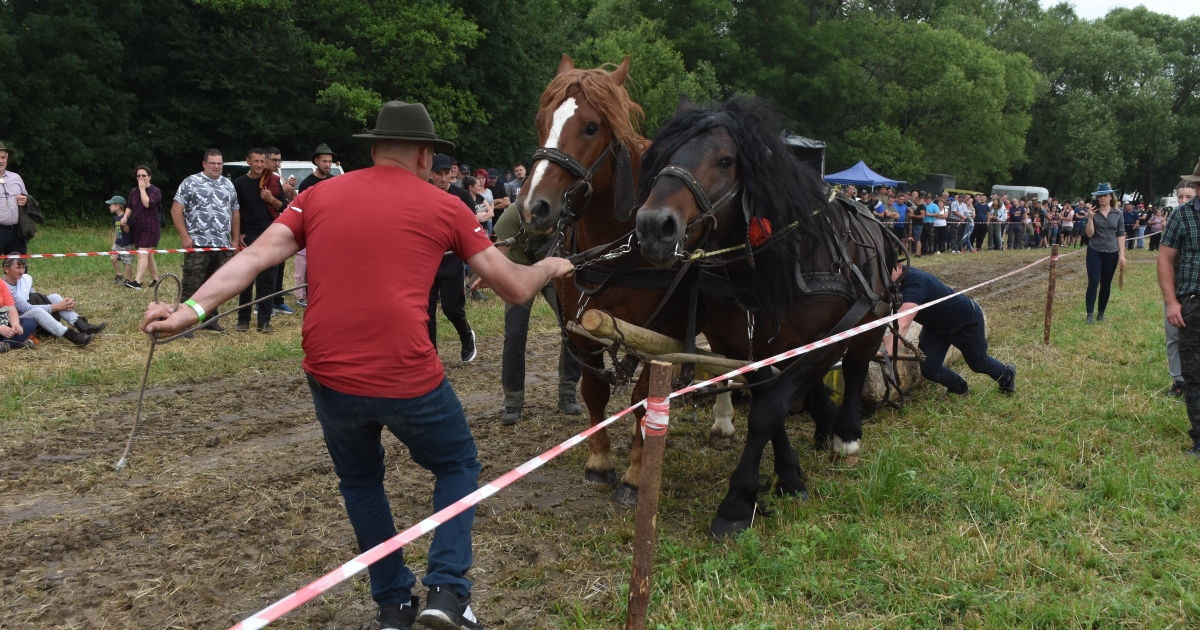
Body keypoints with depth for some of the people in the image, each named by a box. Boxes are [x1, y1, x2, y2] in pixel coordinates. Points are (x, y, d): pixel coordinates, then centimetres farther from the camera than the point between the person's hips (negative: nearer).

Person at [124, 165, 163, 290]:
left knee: (142, 254, -16)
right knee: (148, 255, 12)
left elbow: (147, 204, -24)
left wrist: (142, 188, -15)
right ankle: (156, 279, 21)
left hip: (151, 227, -7)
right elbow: (130, 207, 19)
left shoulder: (155, 191, -7)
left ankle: (137, 282, -25)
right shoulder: (133, 192, 10)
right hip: (137, 227, 7)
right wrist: (125, 217, -1)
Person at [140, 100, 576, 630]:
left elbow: (255, 257, -2)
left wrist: (191, 310, -7)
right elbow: (514, 289, 7)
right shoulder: (443, 207, 4)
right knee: (458, 465, 25)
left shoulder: (318, 196, 11)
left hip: (330, 378, 3)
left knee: (360, 480, 30)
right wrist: (550, 267, 27)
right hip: (409, 380, -3)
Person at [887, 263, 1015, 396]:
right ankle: (959, 388, 26)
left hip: (967, 320, -6)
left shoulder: (914, 284, -44)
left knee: (978, 363, 19)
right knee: (928, 368, -7)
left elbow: (902, 325, -57)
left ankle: (1007, 374, 55)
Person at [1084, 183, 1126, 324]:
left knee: (1106, 284, 8)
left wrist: (1122, 254, -2)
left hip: (1111, 253, 2)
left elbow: (1121, 235, 4)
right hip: (1094, 252, -2)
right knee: (1093, 282, -10)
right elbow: (1089, 234, -7)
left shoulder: (1118, 214, 3)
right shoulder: (1093, 213, -1)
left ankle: (1101, 313, 19)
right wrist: (1090, 218, -20)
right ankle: (1089, 314, -9)